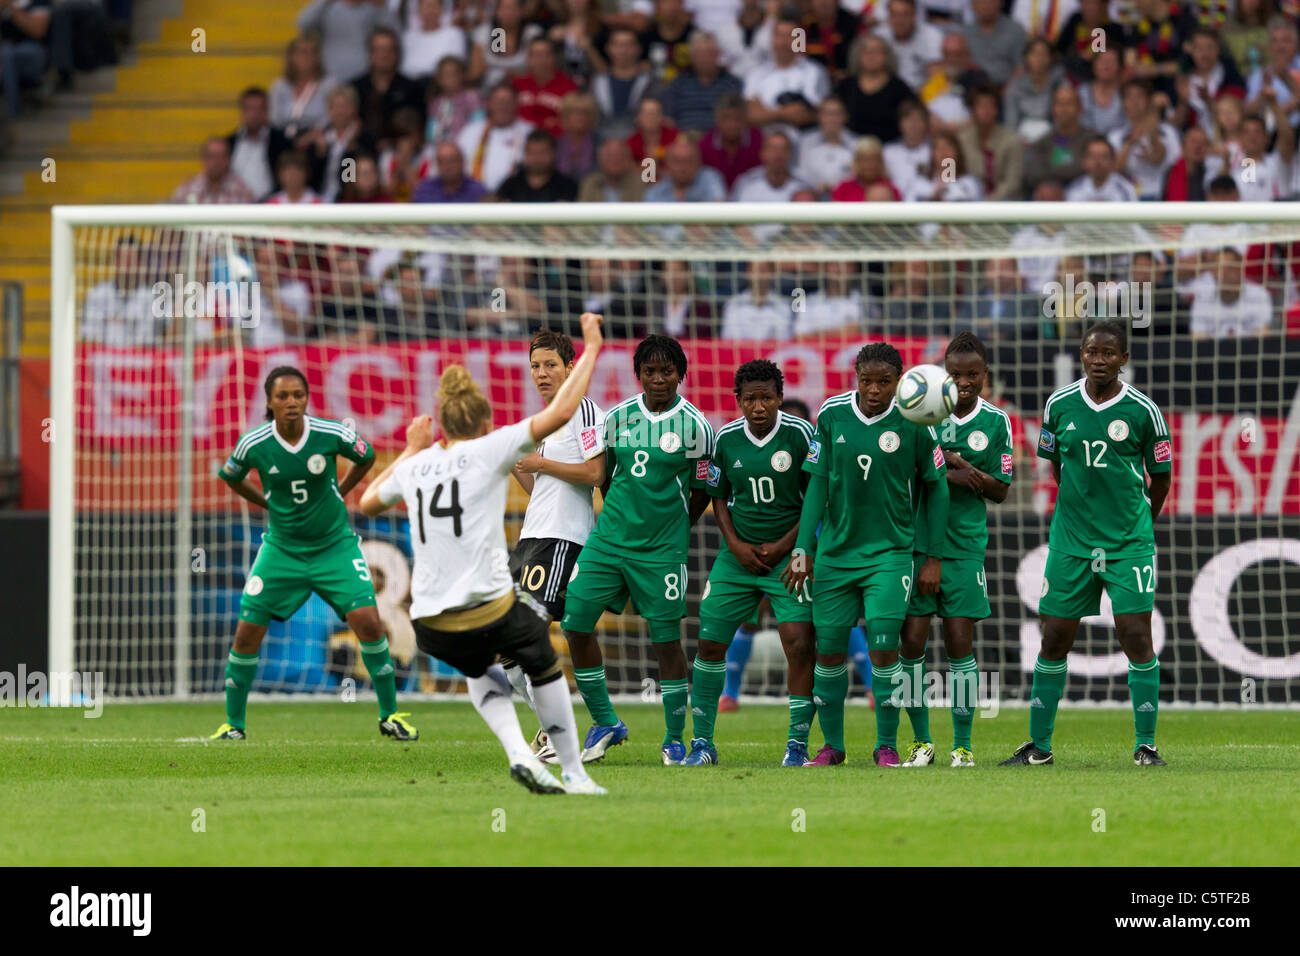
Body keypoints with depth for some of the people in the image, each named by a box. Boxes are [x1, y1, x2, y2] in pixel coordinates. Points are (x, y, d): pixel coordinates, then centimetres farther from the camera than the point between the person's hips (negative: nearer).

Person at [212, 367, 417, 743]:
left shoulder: (331, 434, -15)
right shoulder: (254, 444, -14)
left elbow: (366, 457, 8)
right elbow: (230, 477, 9)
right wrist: (269, 504, 6)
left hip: (335, 545, -1)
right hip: (282, 550, 1)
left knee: (367, 621, -15)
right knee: (247, 632, -4)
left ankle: (390, 715, 2)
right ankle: (233, 724, 14)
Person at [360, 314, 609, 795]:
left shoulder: (416, 465, 11)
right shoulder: (488, 451, -2)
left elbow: (368, 501, 31)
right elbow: (560, 413, -7)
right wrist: (591, 350, 3)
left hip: (431, 627, 4)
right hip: (491, 609, -4)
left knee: (480, 672, 34)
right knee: (543, 663, 26)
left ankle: (518, 752, 11)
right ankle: (574, 774, 25)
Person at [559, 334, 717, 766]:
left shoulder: (694, 426, -6)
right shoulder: (618, 417, 4)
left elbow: (701, 492, 2)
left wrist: (671, 531, 6)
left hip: (661, 550, -4)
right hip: (609, 538, 4)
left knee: (667, 640, -2)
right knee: (576, 623, -4)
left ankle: (674, 739, 11)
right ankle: (605, 722, 10)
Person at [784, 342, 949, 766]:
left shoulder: (913, 424, -8)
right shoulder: (832, 415, -2)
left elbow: (936, 489, 3)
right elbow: (818, 484, 3)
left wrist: (934, 557, 2)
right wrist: (803, 548, -1)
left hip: (889, 552, -3)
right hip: (836, 552, 3)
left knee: (883, 647, -12)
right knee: (829, 650, 5)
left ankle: (887, 745, 1)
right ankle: (832, 745, 19)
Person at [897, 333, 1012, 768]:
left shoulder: (996, 422, 3)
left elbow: (1000, 491, 4)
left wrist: (965, 468, -14)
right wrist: (947, 475, -17)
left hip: (965, 544, 0)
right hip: (916, 540, 0)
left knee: (960, 643, -2)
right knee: (911, 641, -3)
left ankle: (962, 745, 7)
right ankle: (921, 741, 9)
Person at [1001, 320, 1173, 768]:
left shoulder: (1143, 411, -5)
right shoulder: (1059, 406, 1)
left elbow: (1160, 479, 5)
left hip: (1129, 542, -2)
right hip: (1071, 540, 2)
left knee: (1136, 637, -8)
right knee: (1054, 638, 4)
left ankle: (1145, 744, 1)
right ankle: (1039, 744, 14)